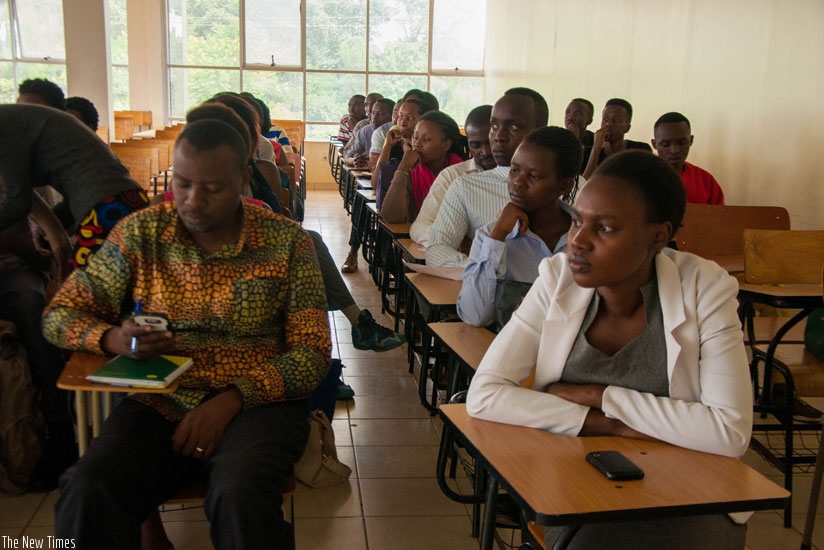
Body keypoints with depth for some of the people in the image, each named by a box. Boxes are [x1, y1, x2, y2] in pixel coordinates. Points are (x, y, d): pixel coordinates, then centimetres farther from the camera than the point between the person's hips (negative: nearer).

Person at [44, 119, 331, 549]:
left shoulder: (287, 241, 3)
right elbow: (59, 316, 12)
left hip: (255, 402, -1)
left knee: (240, 495, -34)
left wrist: (232, 399, -16)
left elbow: (312, 353, -1)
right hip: (160, 402, 2)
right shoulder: (139, 232, 8)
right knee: (86, 493, -28)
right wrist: (114, 339, -12)